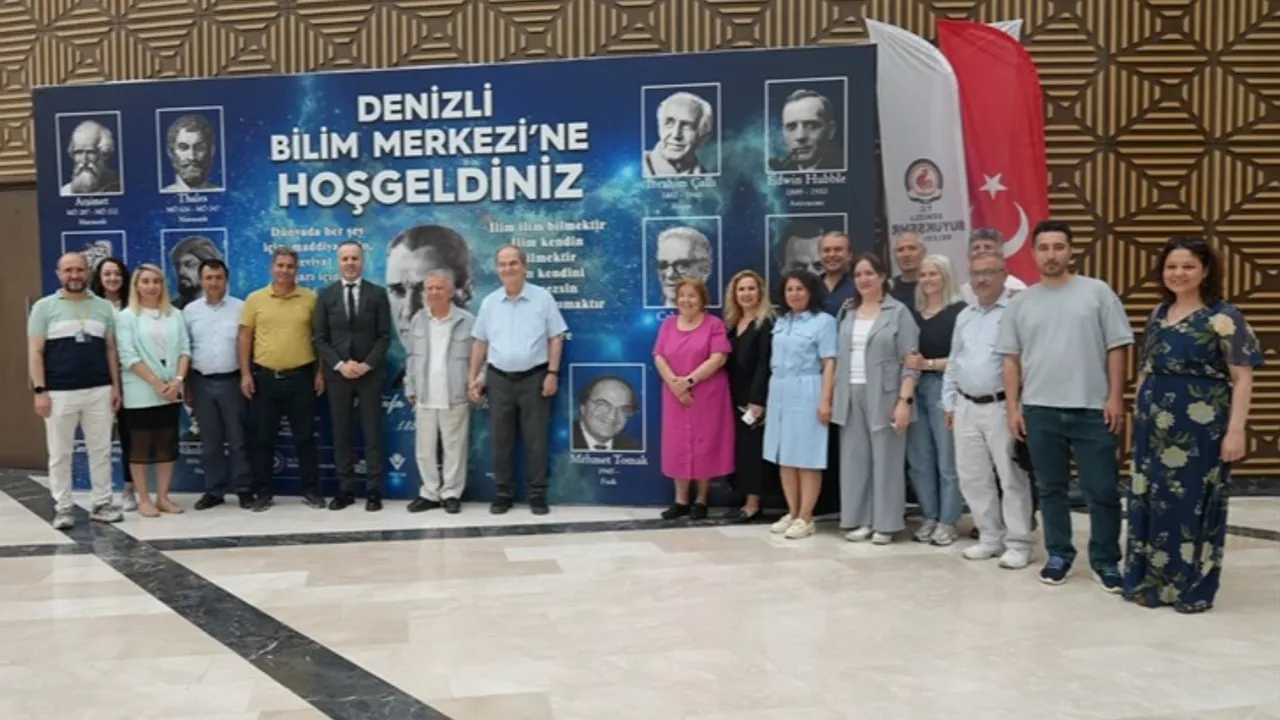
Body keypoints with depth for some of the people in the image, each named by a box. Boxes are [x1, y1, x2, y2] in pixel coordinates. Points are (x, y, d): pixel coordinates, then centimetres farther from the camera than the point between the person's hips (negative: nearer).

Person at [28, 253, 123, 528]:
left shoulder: (103, 307, 10)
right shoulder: (44, 307, 2)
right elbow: (35, 352, -1)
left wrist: (116, 386, 5)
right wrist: (39, 390, -8)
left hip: (99, 391, 2)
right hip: (59, 393, -2)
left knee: (101, 451, 7)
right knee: (60, 454, 4)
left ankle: (102, 504, 16)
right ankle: (63, 507, 13)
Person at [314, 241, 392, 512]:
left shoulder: (378, 294, 3)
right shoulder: (326, 295, 6)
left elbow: (385, 336, -1)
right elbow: (320, 339, 3)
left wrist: (366, 365, -12)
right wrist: (340, 365, -10)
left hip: (370, 373, -1)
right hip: (337, 374, 1)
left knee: (372, 433, 1)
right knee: (341, 434, 4)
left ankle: (374, 491, 6)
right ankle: (345, 489, 12)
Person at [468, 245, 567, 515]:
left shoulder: (543, 298, -3)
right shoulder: (489, 302, 6)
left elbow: (556, 337, -2)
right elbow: (480, 342, 11)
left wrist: (552, 373, -9)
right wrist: (474, 377, 6)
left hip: (534, 378, -3)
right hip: (499, 379, 3)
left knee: (535, 440, 3)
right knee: (501, 440, 8)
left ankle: (538, 495, 13)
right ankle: (503, 494, 18)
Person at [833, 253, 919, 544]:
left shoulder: (898, 313, -2)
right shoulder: (847, 312, 12)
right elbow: (839, 357, 13)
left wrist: (904, 400, -14)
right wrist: (832, 396, 7)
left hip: (884, 397, -4)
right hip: (851, 396, 5)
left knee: (885, 460, 1)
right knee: (855, 459, 7)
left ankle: (885, 524, 9)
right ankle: (861, 520, 16)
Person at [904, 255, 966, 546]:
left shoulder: (959, 310, -5)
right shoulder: (912, 312, 12)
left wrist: (929, 364, -15)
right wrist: (907, 362, -1)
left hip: (944, 388, -5)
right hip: (915, 388, 6)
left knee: (948, 458, 0)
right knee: (919, 459, 8)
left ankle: (947, 522, 10)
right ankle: (929, 518, 20)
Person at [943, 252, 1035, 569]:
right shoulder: (964, 316, 16)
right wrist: (949, 403, 16)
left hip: (1001, 407, -7)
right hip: (966, 407, 7)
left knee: (1011, 478, 0)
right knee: (973, 477, 11)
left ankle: (1019, 544, 10)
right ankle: (990, 538, 24)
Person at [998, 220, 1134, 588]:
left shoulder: (1097, 292, 1)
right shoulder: (1020, 303, 7)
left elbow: (1116, 349, 0)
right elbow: (1011, 360, 7)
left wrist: (1115, 398, -6)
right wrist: (1013, 407, 2)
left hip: (1092, 409, -2)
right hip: (1040, 410, 2)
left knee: (1103, 490, 3)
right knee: (1051, 489, 11)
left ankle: (1105, 560, 18)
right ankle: (1059, 554, 24)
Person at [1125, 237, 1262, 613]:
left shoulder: (1223, 316, -6)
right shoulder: (1158, 315, 12)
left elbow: (1243, 378, -9)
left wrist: (1236, 429, -15)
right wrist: (1138, 411, 15)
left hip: (1201, 427, -6)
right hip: (1154, 426, 6)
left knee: (1193, 506, 2)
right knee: (1148, 503, 9)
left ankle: (1192, 588, 15)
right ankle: (1149, 581, 22)